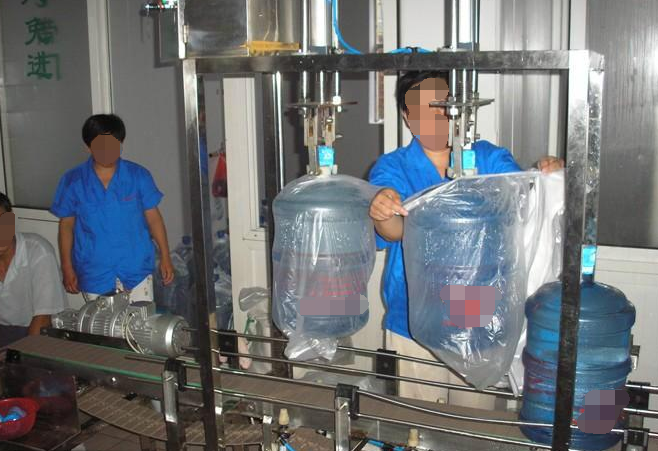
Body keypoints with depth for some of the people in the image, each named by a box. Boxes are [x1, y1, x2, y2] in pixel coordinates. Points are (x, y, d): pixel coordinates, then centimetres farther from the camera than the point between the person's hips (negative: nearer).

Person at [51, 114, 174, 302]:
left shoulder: (138, 175, -2)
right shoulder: (73, 181, -3)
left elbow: (153, 217, 2)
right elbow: (66, 225, 4)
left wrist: (165, 257, 1)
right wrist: (67, 268, 3)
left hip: (136, 269, 0)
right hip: (94, 272, 0)